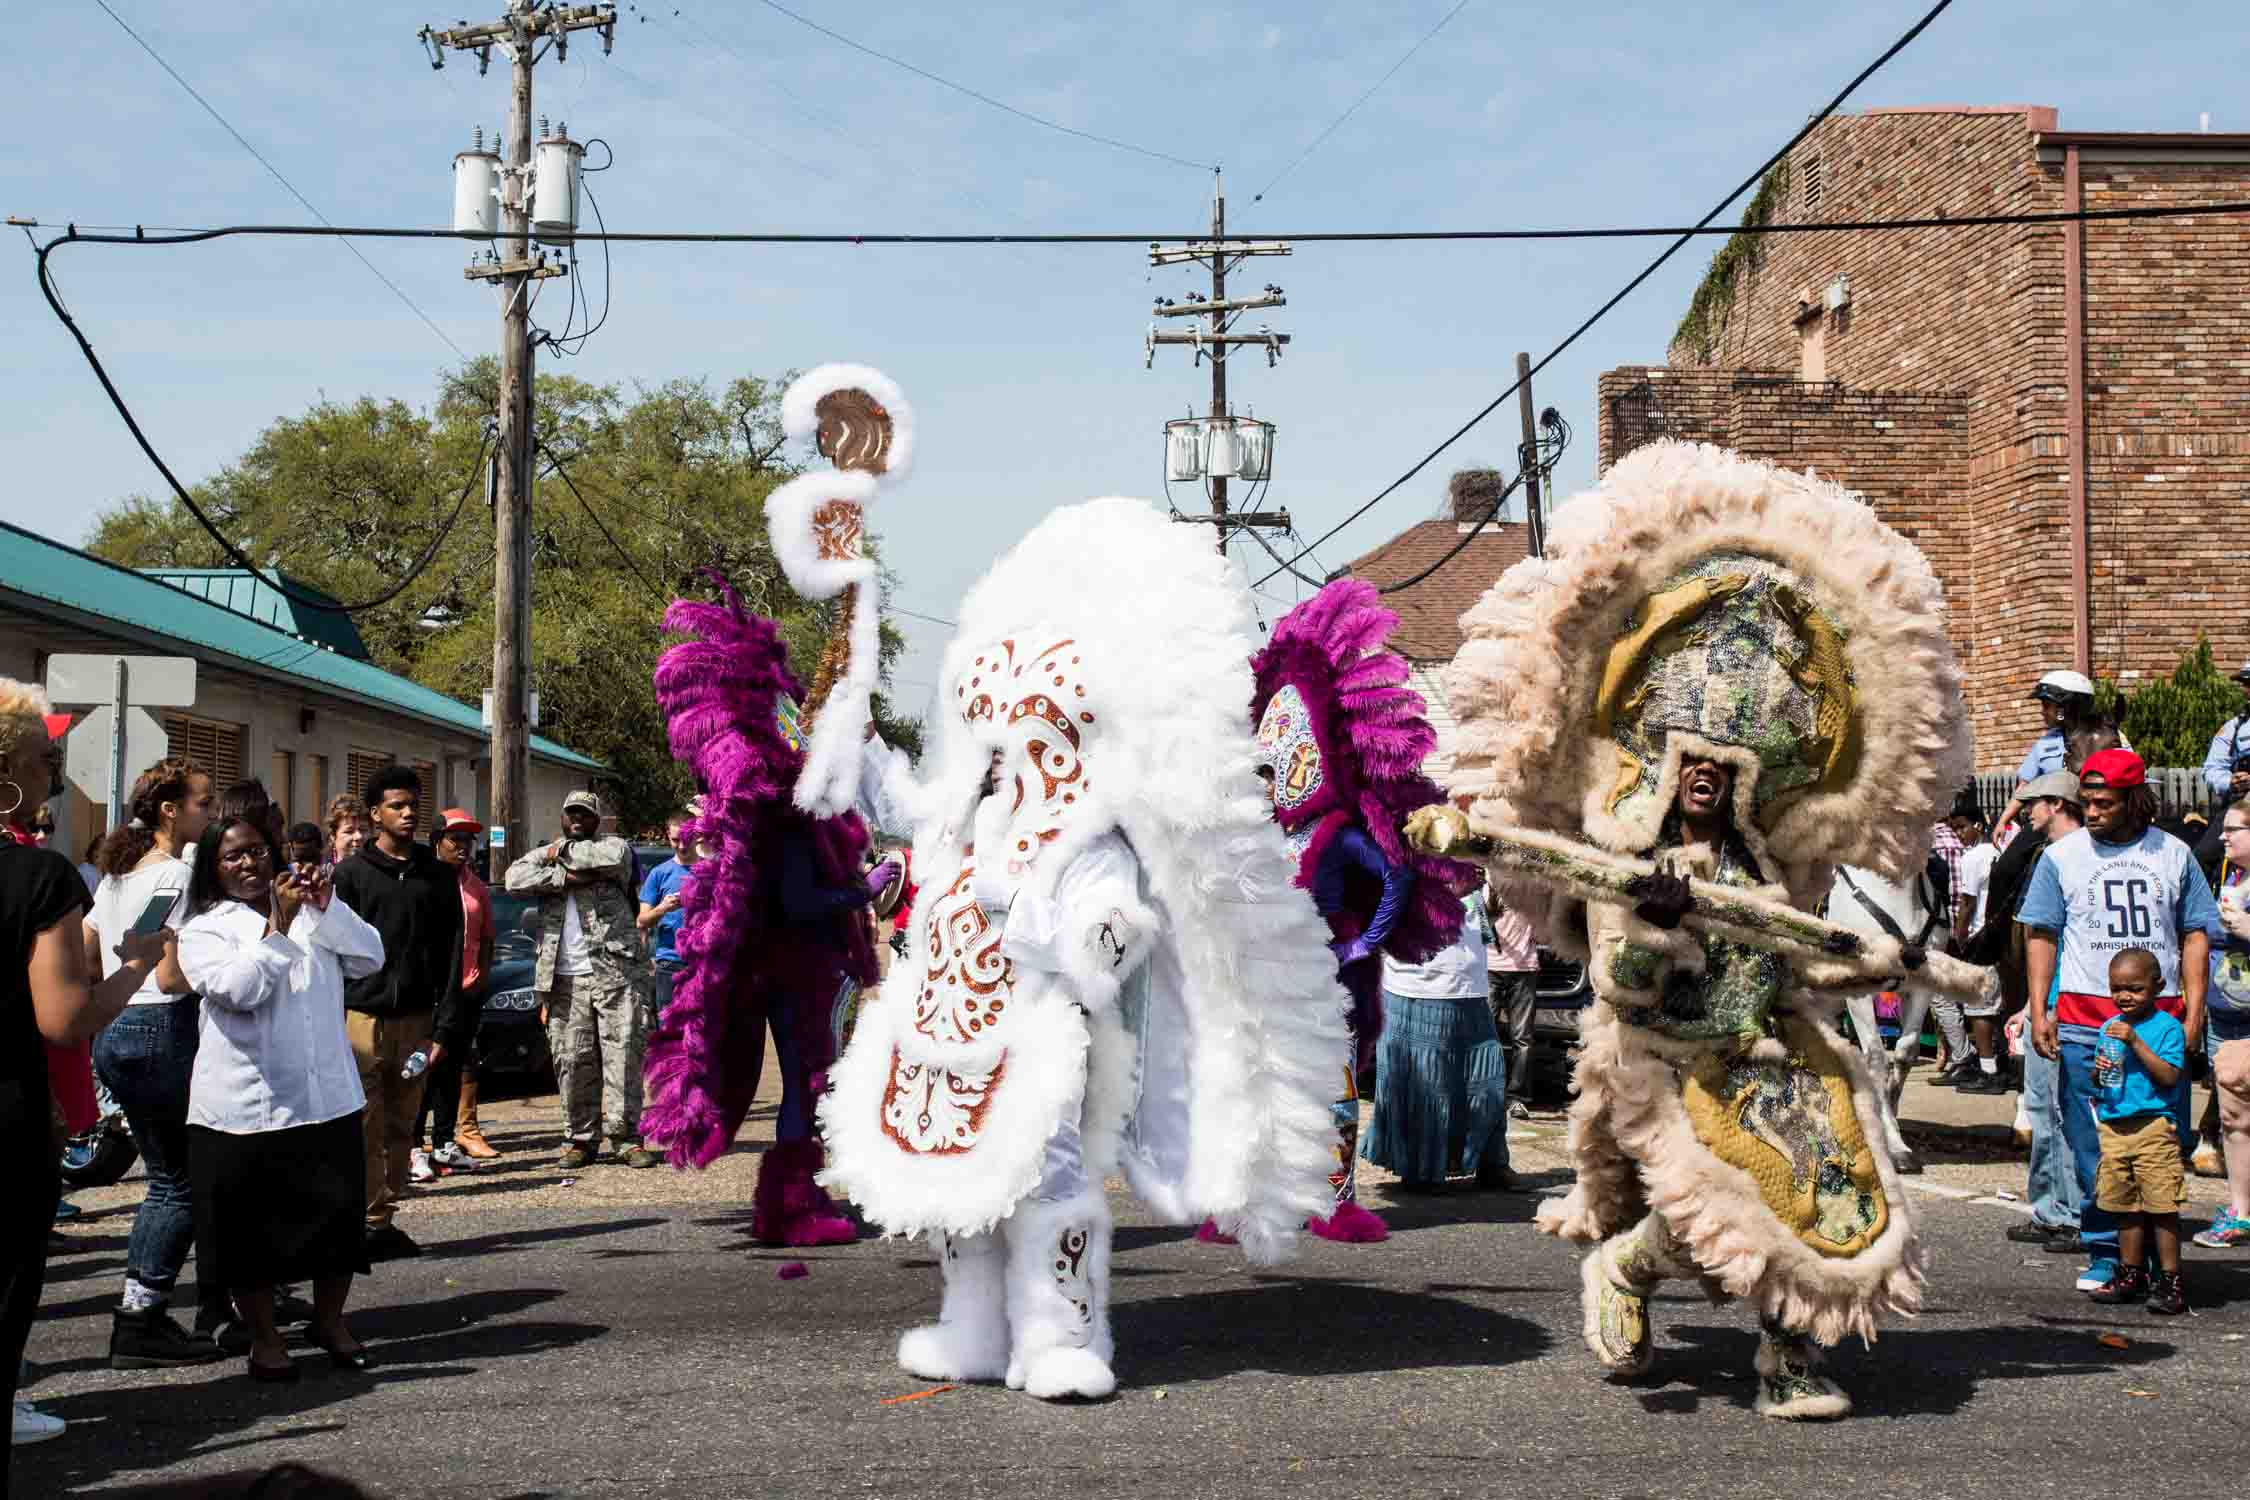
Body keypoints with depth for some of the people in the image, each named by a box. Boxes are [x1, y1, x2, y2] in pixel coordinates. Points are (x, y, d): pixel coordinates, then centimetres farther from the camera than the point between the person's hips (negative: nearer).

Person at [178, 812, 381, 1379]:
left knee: (338, 1212, 8)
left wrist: (326, 907, -8)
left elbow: (369, 959, 2)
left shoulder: (310, 913, 14)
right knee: (253, 1226, 4)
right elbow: (239, 989, -17)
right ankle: (264, 1338, 20)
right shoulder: (204, 929, 0)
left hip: (328, 1098, 4)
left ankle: (330, 1321, 27)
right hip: (246, 1107, -4)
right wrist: (278, 927, -17)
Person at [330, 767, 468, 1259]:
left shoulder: (438, 876, 10)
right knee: (364, 1130, -5)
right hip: (362, 1017, -3)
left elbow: (451, 956, 7)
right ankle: (368, 1224, -1)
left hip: (416, 1019, 3)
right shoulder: (352, 873, 3)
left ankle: (386, 1220, 15)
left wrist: (445, 1027, -1)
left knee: (401, 1128, 7)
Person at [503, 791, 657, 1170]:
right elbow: (516, 877, -2)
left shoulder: (612, 845, 10)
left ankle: (627, 1137, -2)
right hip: (565, 980, 2)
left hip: (614, 974, -2)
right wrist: (566, 877, -12)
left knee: (623, 1055, -5)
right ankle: (580, 1139, 9)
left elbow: (613, 857, -15)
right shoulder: (544, 856, 18)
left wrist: (566, 851, -2)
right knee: (571, 1061, 1)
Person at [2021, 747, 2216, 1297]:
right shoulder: (2062, 855, 7)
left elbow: (2195, 933, 11)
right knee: (2092, 1148, 0)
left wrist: (2193, 1010, 2)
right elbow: (2040, 934, 8)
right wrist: (2038, 1011, -1)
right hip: (2084, 1019, -1)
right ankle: (2105, 1254, 9)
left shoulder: (2174, 854, 10)